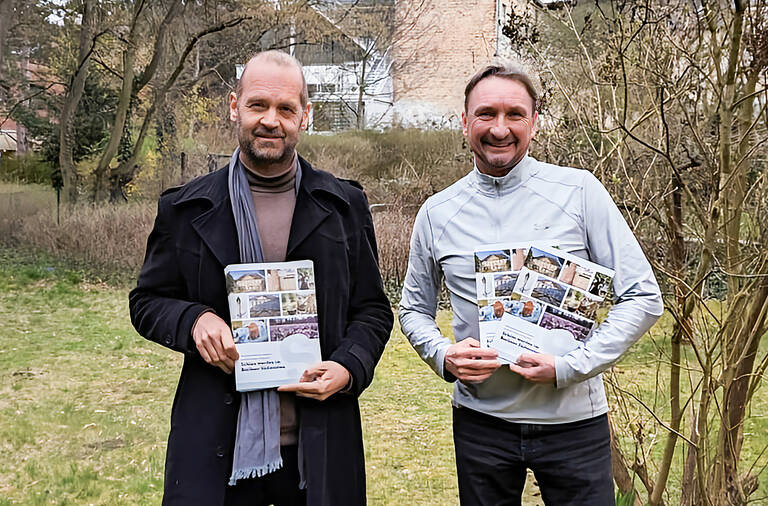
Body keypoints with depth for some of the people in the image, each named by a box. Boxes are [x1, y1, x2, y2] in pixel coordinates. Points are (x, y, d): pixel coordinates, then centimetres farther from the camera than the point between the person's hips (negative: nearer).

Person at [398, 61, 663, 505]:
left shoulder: (579, 191, -6)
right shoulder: (437, 213, 1)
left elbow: (644, 298, -6)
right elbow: (415, 308, 13)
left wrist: (569, 367, -15)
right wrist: (443, 356, -7)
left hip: (574, 420, -1)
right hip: (481, 419, 2)